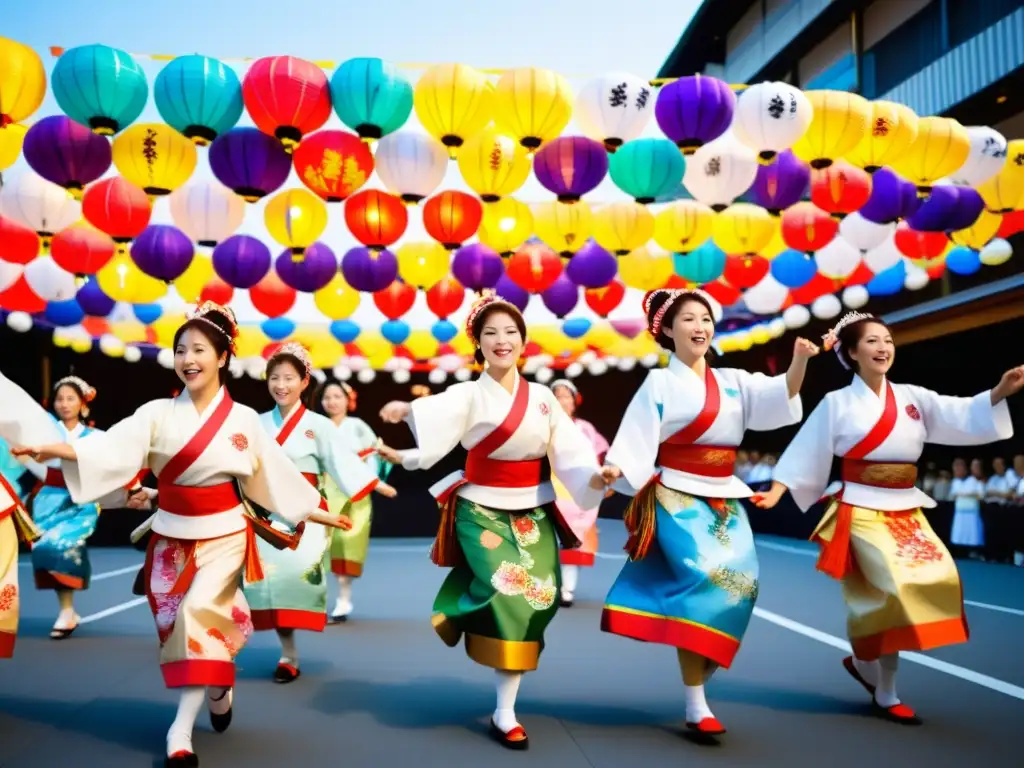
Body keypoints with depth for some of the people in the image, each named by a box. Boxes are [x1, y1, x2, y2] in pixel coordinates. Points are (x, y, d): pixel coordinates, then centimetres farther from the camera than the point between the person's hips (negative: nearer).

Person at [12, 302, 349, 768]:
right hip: (172, 534, 2)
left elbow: (273, 470, 5)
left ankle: (181, 729, -6)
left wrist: (307, 509, 10)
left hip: (223, 533, -2)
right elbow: (115, 445, -19)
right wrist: (60, 449, -37)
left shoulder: (243, 419, -4)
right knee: (176, 624, 9)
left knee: (199, 616, -16)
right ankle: (218, 690, 36)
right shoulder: (157, 414, -4)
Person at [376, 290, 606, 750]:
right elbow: (435, 416, -26)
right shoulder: (468, 395, -5)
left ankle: (505, 712, 13)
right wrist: (406, 409, -49)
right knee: (507, 596, -17)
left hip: (534, 514, 4)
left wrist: (596, 477, -23)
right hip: (483, 512, -3)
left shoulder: (542, 396, 6)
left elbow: (569, 451, -3)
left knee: (532, 601, 0)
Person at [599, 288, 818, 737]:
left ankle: (698, 676, 16)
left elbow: (781, 396, -5)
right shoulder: (660, 383, -1)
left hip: (725, 499, 5)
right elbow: (638, 439, -9)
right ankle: (695, 705, -12)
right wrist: (615, 468, -27)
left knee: (740, 583, -4)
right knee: (702, 580, -18)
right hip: (678, 498, -5)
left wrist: (800, 361, -22)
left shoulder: (734, 381, 11)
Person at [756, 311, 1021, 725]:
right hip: (863, 511, -5)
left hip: (907, 510, 5)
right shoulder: (836, 403, -2)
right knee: (896, 590, -14)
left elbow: (964, 416, -3)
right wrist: (776, 490, -10)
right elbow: (807, 452, -2)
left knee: (939, 579, -5)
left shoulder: (913, 397, 8)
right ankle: (886, 693, 5)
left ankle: (865, 661, 15)